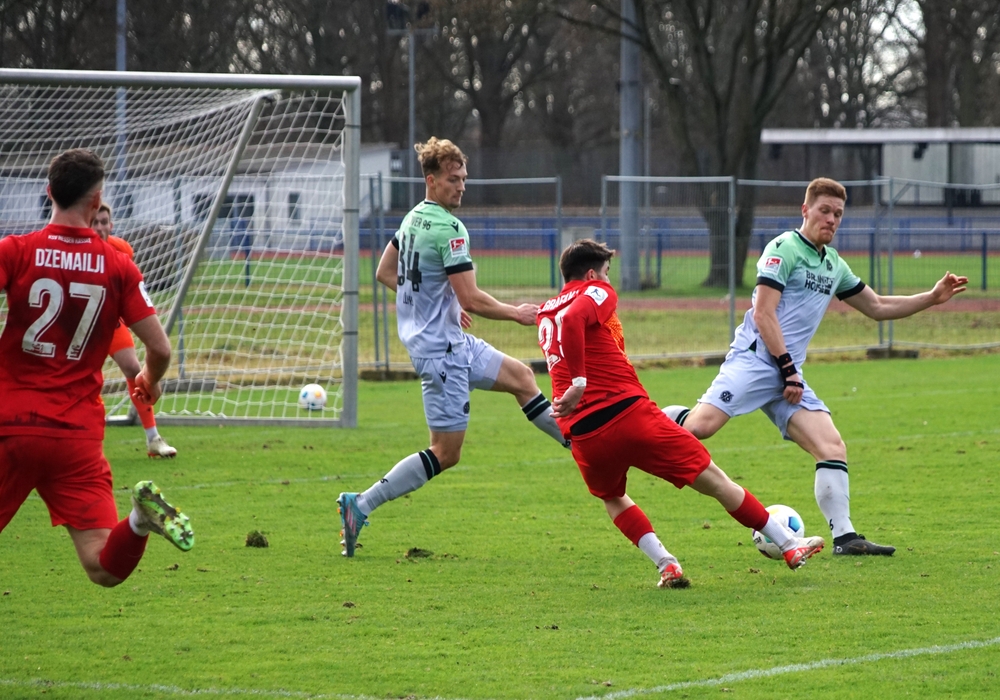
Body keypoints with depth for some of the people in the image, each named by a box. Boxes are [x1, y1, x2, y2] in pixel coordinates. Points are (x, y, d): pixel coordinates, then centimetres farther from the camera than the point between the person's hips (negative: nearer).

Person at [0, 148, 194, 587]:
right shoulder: (118, 266, 2)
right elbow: (160, 349, 2)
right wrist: (149, 381, 24)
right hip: (79, 436, 1)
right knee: (105, 570, -6)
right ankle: (141, 517, -32)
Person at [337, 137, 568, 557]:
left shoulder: (413, 219, 8)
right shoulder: (449, 228, -21)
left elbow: (384, 273, 20)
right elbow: (472, 299, -21)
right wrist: (516, 314, -5)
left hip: (453, 342, 10)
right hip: (441, 349, -10)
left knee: (520, 377, 22)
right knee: (446, 454, -6)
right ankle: (361, 506, -7)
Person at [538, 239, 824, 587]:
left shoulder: (544, 314, 20)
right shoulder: (597, 292, 1)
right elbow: (572, 320, -19)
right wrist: (579, 383, -22)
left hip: (584, 437, 5)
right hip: (629, 412, -5)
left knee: (612, 498, 33)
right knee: (713, 479, 5)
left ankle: (666, 565, 15)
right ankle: (789, 545, 12)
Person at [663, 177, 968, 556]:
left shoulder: (834, 265, 20)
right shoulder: (784, 248, -5)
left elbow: (877, 307, 31)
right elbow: (763, 314, -11)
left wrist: (932, 298, 22)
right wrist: (787, 369, -13)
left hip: (788, 374, 7)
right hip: (754, 359, -7)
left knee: (832, 447, -8)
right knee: (700, 425, -27)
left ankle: (844, 536, -8)